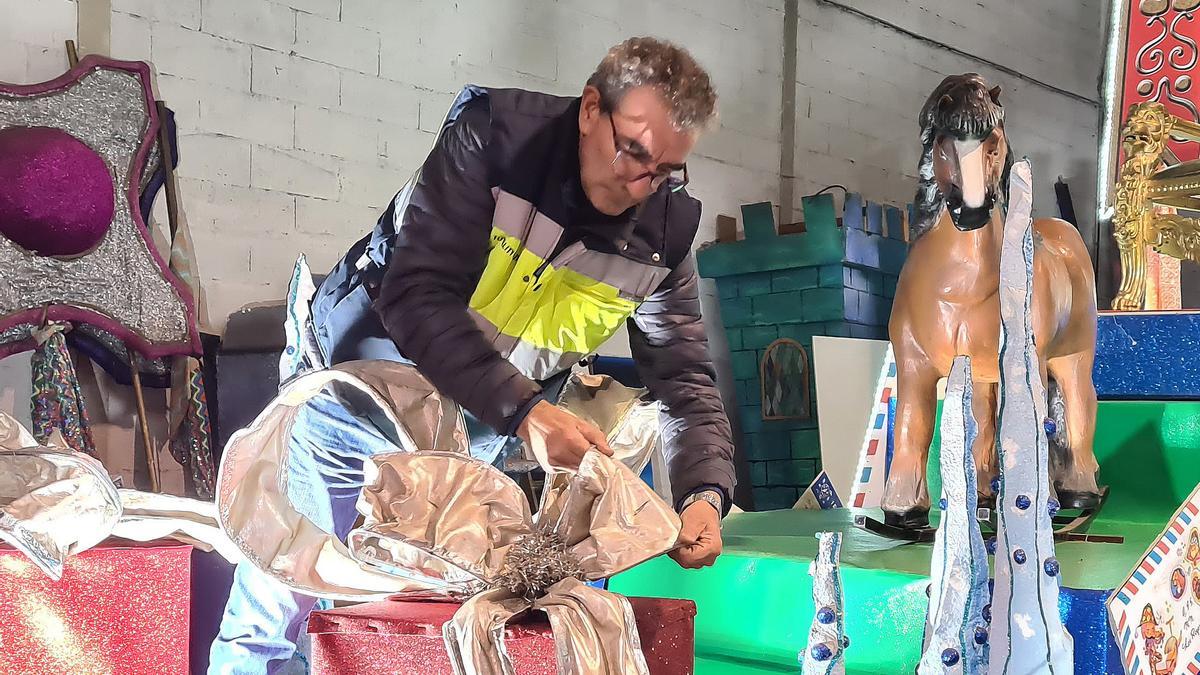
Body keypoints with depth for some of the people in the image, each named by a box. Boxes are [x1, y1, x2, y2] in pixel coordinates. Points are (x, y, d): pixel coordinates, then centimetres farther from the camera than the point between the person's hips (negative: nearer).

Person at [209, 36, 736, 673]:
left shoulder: (662, 231, -11)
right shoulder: (493, 137, -23)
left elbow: (685, 375, -9)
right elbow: (415, 295, -30)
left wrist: (705, 492, -26)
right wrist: (523, 409, -39)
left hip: (482, 443, 4)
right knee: (276, 607, 0)